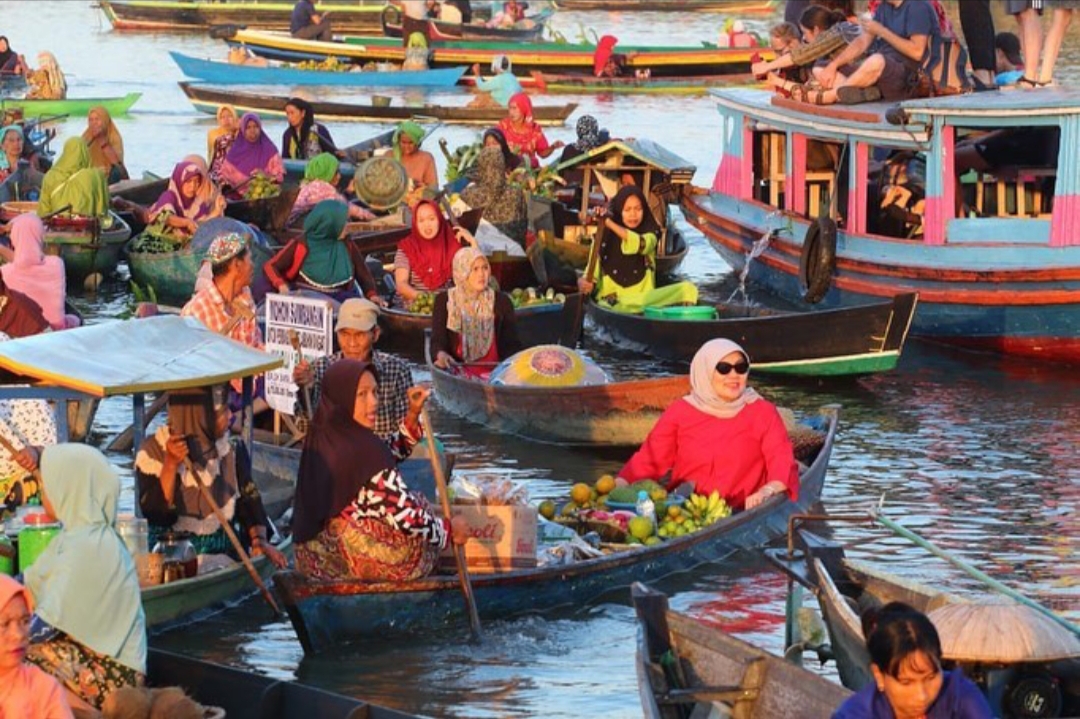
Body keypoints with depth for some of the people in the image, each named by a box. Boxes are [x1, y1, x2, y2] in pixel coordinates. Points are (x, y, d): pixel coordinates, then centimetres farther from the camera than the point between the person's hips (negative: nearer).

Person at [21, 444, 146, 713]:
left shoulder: (88, 547, -21)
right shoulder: (78, 536, 11)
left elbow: (47, 624, -23)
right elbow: (30, 583, 16)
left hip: (108, 670, -9)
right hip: (85, 655, 9)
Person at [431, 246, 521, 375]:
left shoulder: (501, 301, 10)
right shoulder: (444, 301, 7)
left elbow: (512, 344, 7)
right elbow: (437, 340, -1)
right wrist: (441, 354, -25)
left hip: (494, 370, 0)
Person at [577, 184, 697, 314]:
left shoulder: (650, 232, 4)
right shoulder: (604, 235, 4)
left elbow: (642, 245, -21)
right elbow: (594, 271, 1)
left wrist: (610, 223, -26)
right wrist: (587, 283, -23)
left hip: (644, 297, 1)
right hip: (611, 299, -1)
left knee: (688, 289, -21)